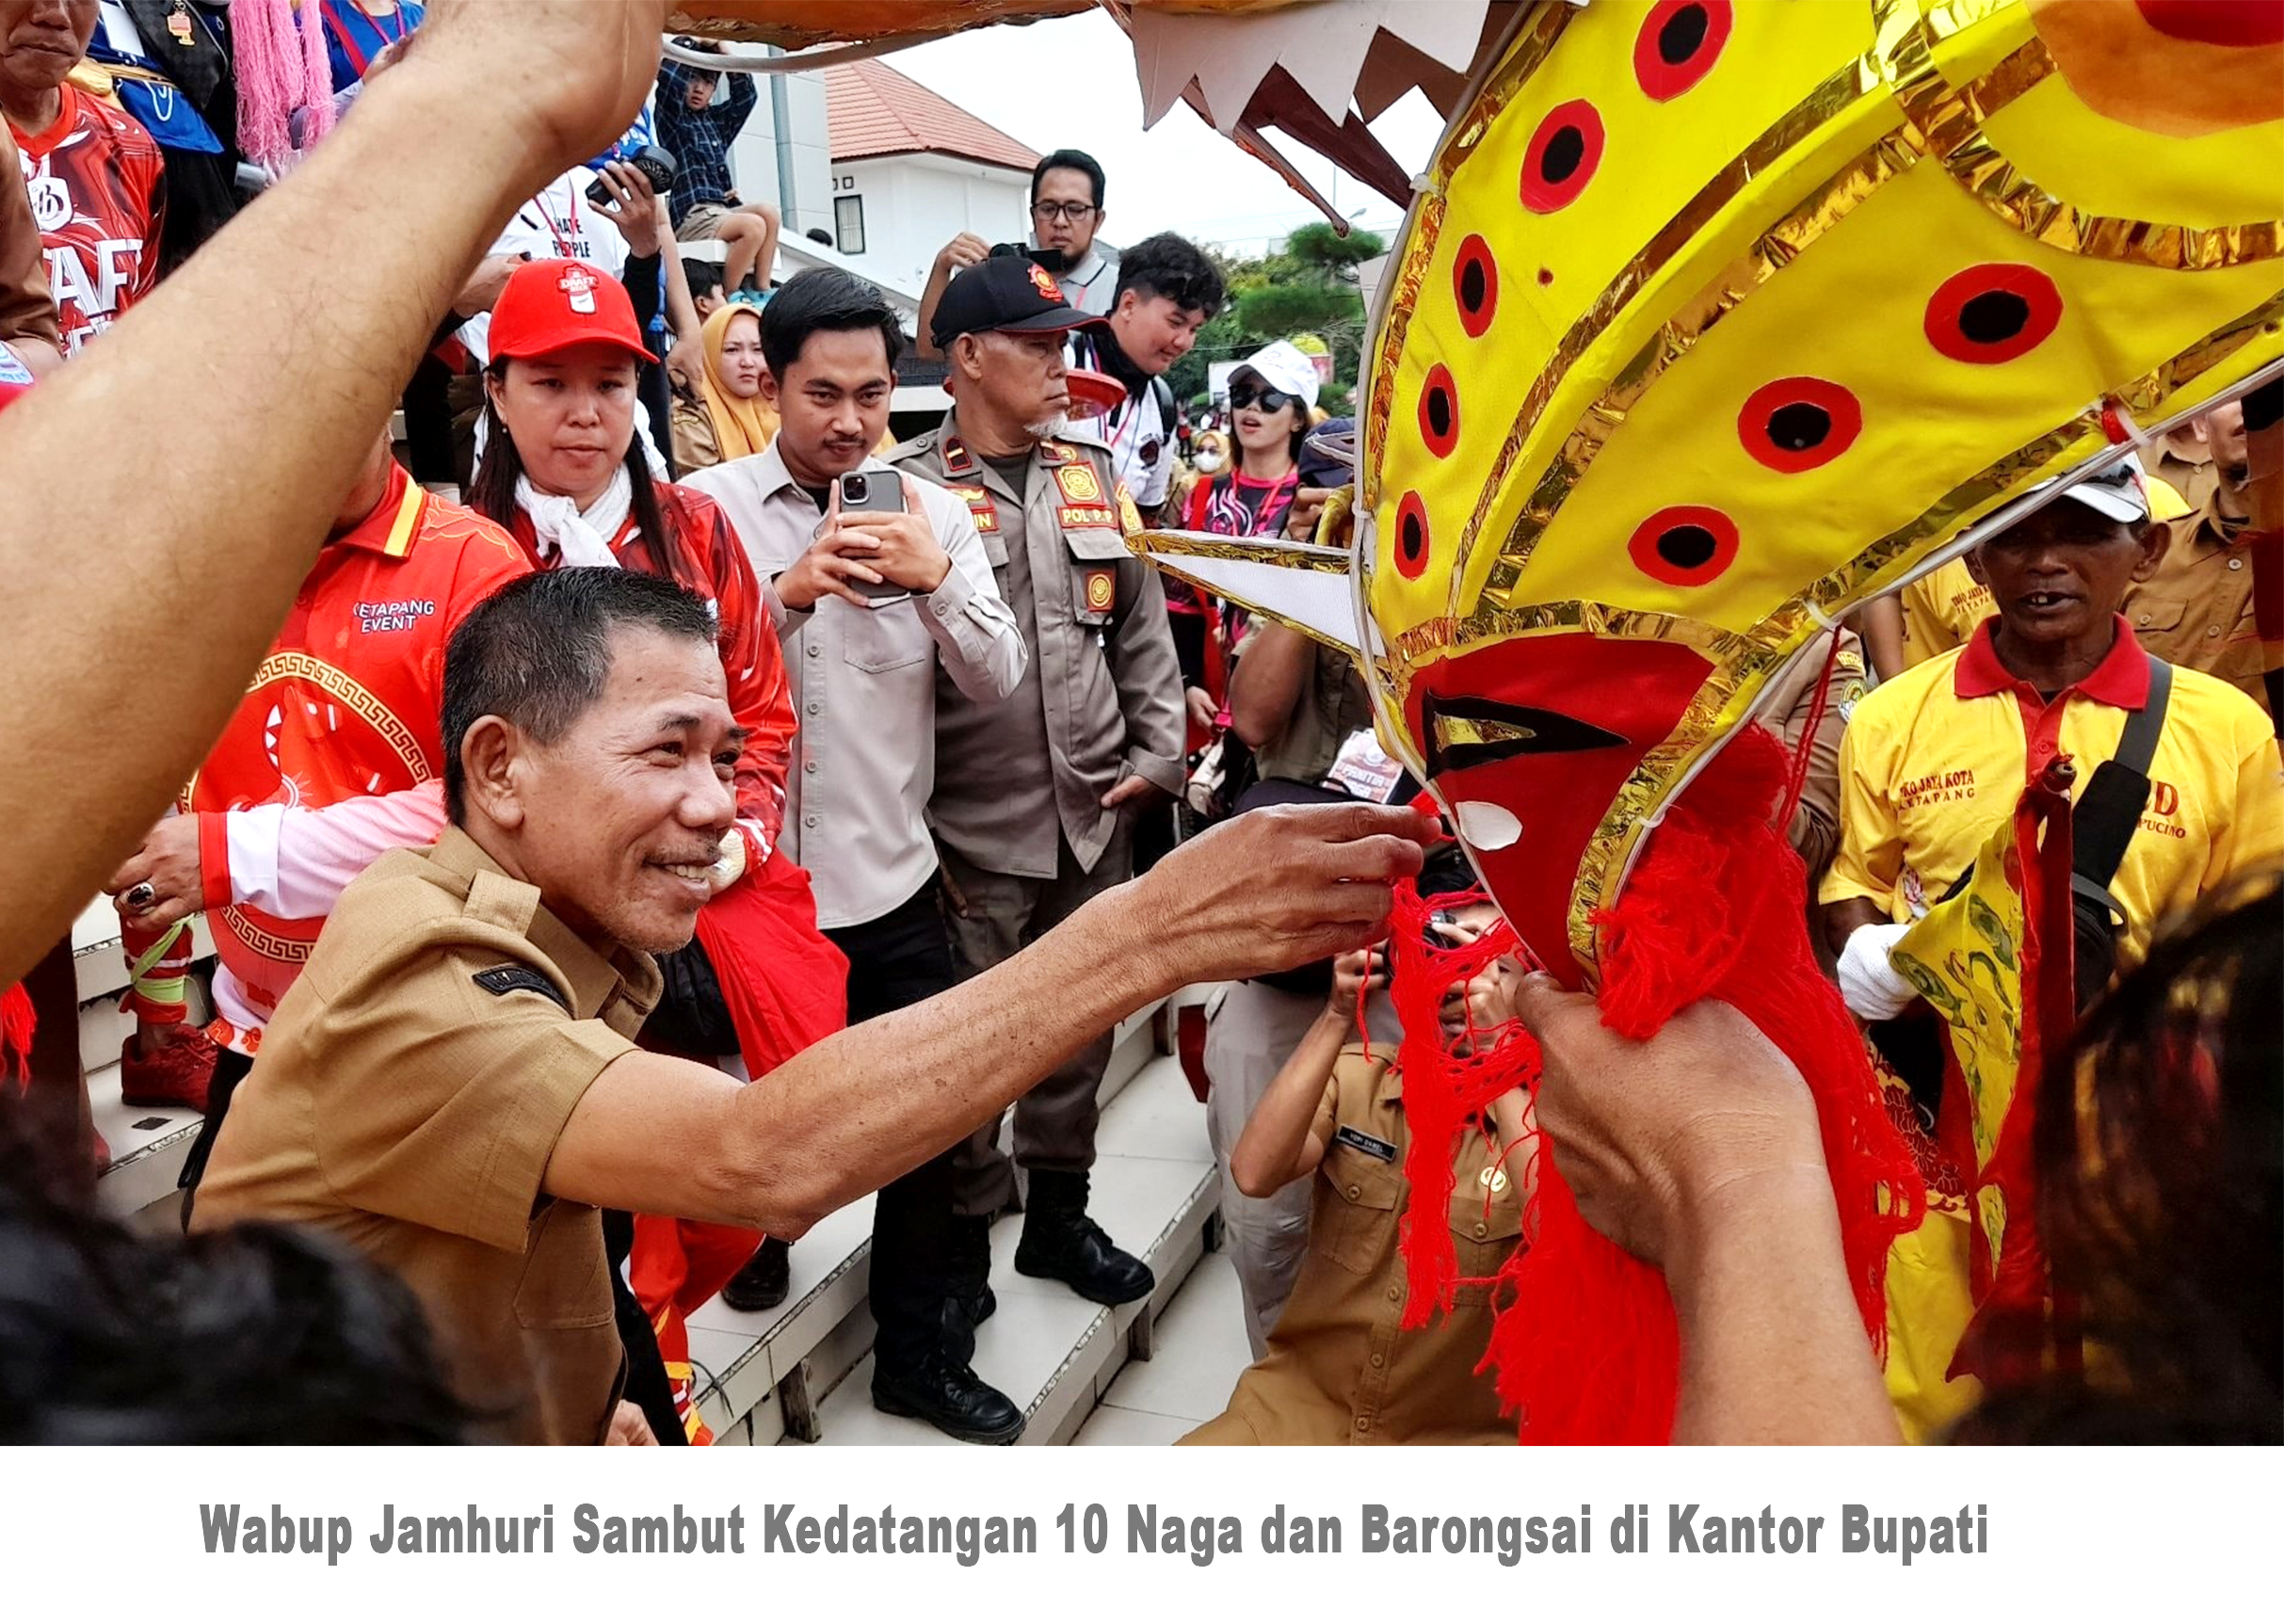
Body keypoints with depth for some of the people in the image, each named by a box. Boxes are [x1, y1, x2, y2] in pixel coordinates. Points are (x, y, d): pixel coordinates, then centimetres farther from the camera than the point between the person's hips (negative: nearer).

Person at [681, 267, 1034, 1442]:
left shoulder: (930, 510, 5)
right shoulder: (705, 508, -4)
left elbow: (997, 680, -1)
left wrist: (936, 579, -18)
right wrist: (788, 592, -24)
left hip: (893, 879, 3)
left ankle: (915, 1352, 33)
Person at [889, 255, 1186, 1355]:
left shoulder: (1093, 475, 10)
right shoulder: (910, 489, -7)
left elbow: (1142, 628, 14)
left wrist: (1158, 753, 5)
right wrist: (908, 815, -10)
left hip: (1096, 813, 5)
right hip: (973, 829, -5)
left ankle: (1059, 1212, 34)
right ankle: (964, 1229, 25)